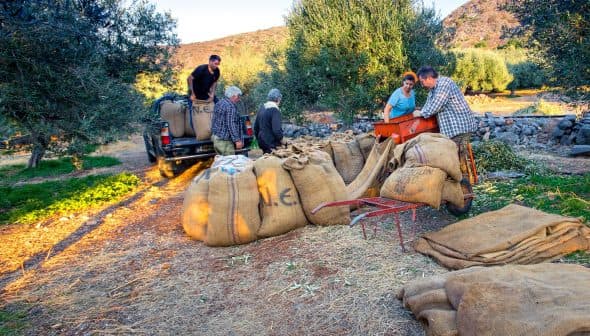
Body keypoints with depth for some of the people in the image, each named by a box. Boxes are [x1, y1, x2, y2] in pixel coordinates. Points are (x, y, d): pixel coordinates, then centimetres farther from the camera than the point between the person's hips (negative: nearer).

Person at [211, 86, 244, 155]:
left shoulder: (218, 103, 15)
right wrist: (237, 140, -21)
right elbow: (231, 125, -21)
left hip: (215, 137, 10)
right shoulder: (230, 106, -15)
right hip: (224, 141, -10)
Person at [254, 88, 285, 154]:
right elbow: (277, 129, -23)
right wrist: (281, 139, -7)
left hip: (262, 142, 8)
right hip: (272, 144, -8)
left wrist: (259, 138, 26)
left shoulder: (262, 108, 9)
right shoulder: (275, 110, -17)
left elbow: (256, 126, 17)